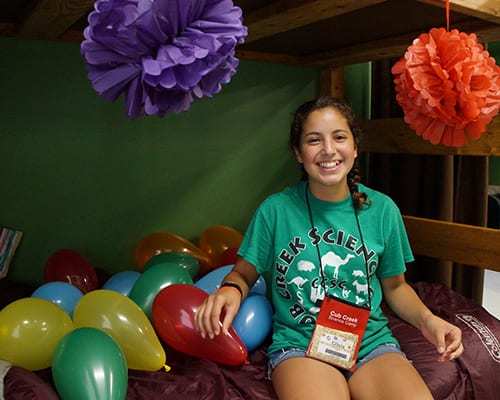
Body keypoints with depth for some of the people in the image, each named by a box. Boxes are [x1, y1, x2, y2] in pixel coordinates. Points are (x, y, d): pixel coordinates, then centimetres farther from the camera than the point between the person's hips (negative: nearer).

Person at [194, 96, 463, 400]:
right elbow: (244, 273, 6)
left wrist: (426, 318, -4)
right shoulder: (275, 210, -4)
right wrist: (230, 291, -17)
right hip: (298, 343, -2)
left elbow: (395, 285, 14)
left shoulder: (382, 209, 2)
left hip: (372, 341, 3)